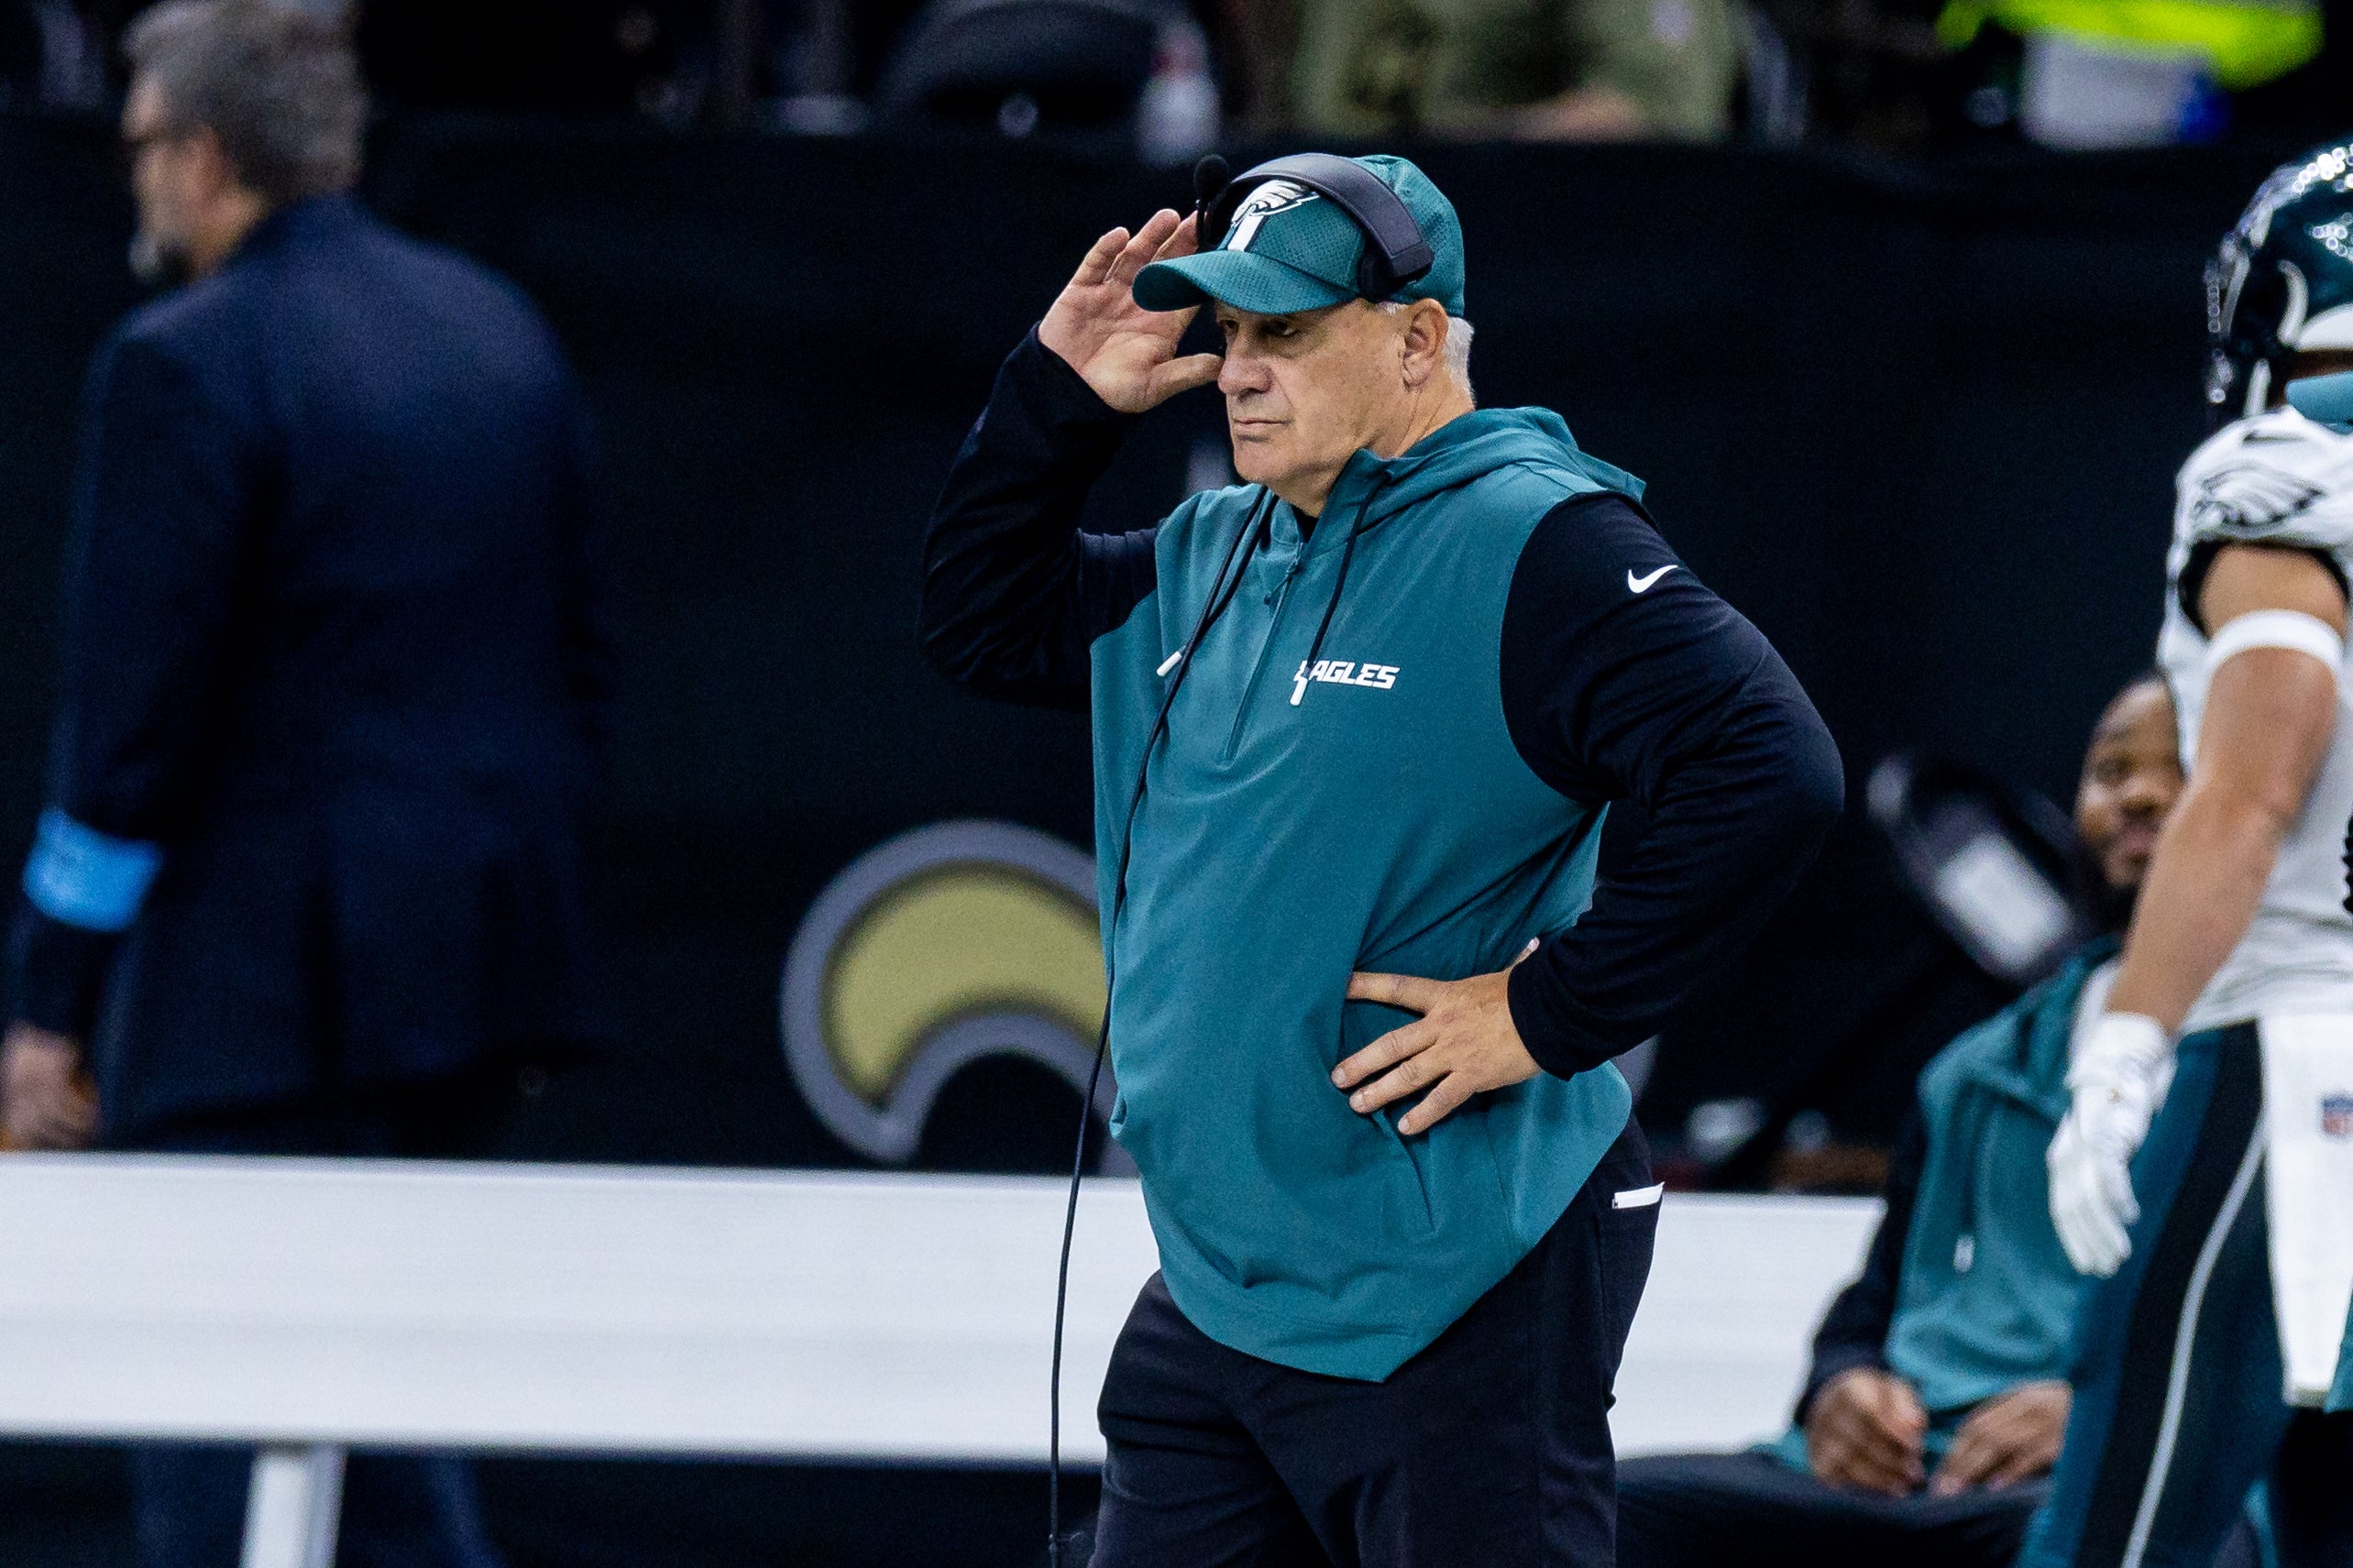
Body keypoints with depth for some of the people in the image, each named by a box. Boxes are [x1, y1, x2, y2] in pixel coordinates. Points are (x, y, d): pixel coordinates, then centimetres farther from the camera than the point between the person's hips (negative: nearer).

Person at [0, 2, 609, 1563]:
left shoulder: (187, 363, -12)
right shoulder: (502, 328, 12)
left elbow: (131, 716, -14)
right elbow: (577, 664, 16)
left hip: (268, 986, -8)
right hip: (486, 965, 8)